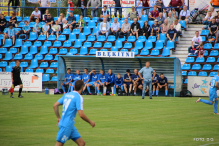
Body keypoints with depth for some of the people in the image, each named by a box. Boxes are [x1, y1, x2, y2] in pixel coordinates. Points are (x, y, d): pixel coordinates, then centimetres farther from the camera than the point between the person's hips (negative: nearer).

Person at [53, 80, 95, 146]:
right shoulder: (78, 97, -14)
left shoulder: (66, 95, 10)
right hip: (66, 126, -9)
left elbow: (55, 105, 14)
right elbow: (81, 115, -20)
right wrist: (90, 122, -5)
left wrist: (58, 118, 21)